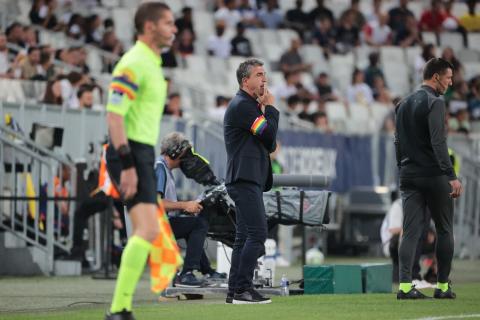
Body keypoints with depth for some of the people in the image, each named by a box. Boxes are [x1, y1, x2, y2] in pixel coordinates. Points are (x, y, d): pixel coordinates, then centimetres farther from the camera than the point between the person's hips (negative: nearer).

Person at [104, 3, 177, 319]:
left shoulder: (153, 63, 17)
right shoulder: (133, 64, -14)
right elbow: (114, 114, -21)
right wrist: (127, 165, -25)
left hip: (143, 153, 10)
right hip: (130, 153, -10)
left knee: (145, 233, 9)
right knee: (148, 230, -18)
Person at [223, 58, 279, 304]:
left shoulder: (250, 105, 23)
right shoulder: (242, 105, -10)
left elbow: (269, 144, 19)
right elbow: (269, 133, -16)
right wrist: (270, 107, -1)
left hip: (247, 180, 11)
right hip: (245, 180, -11)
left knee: (244, 236, 9)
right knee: (257, 233, -15)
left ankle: (234, 291, 9)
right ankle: (243, 289, -17)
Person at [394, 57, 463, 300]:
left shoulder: (404, 104, 15)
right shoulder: (434, 103, -10)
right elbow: (438, 142, -19)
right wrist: (451, 176, -22)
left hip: (408, 177, 7)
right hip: (434, 175, -7)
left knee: (410, 231, 1)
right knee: (444, 230, 5)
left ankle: (405, 285, -10)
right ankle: (443, 286, 8)